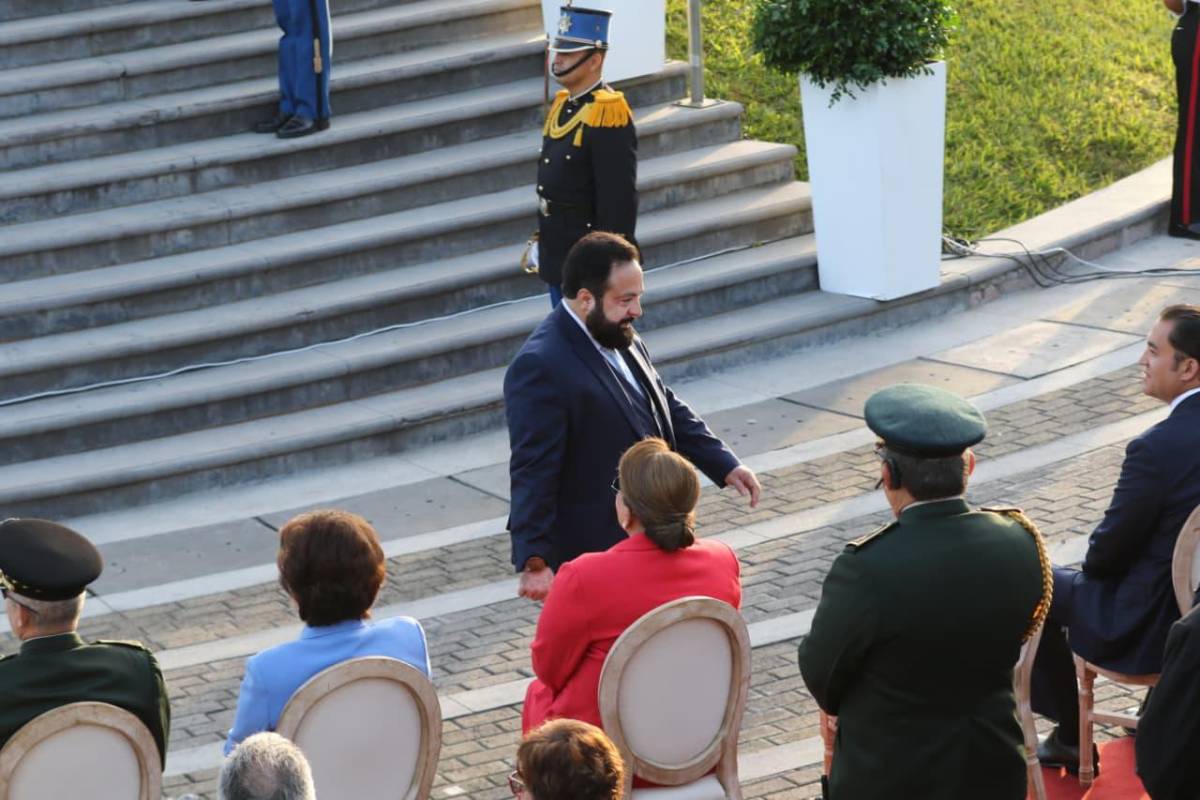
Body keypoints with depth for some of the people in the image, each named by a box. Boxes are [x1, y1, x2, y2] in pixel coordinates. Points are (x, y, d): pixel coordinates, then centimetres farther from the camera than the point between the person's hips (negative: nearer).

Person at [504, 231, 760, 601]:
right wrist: (534, 562, -26)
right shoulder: (541, 367, -22)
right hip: (594, 554, -9)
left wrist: (724, 465, 10)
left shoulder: (623, 341, 7)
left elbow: (669, 411, 20)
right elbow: (533, 473, -23)